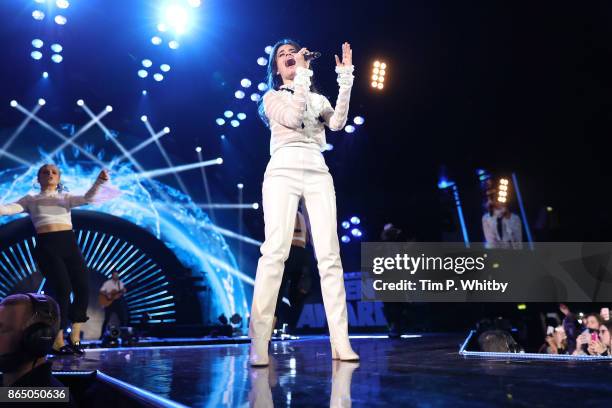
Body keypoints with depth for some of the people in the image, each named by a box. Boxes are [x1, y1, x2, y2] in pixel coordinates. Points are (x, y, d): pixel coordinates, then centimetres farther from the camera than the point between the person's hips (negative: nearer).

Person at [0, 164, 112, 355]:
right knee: (63, 289, -14)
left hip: (69, 243, 3)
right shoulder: (30, 199, 17)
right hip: (46, 246, -3)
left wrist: (99, 181, -15)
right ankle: (57, 342, -3)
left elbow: (88, 198, 2)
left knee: (83, 289, -7)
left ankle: (75, 338, 7)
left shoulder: (66, 197, 20)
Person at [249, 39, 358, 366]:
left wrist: (345, 80, 0)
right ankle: (258, 345, -20)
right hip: (283, 171, -3)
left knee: (329, 255, -8)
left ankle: (340, 342, -10)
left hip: (317, 174, 3)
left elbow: (337, 123, 5)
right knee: (275, 251, -18)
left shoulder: (319, 99, 26)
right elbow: (292, 117, -4)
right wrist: (303, 76, -2)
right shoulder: (272, 98, 18)